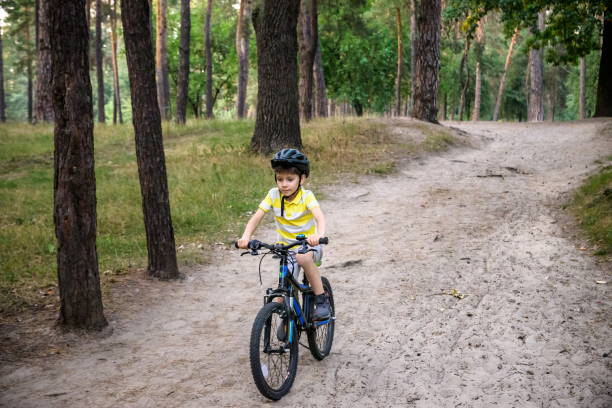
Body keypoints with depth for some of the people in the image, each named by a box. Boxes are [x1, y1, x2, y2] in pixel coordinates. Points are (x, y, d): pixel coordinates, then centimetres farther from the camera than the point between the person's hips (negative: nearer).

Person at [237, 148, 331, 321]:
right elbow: (256, 218, -14)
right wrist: (245, 237, -33)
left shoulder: (306, 196, -17)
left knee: (303, 257, -36)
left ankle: (321, 300, -21)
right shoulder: (273, 195, -9)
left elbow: (320, 217, -33)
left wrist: (319, 235, -55)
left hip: (308, 246, -3)